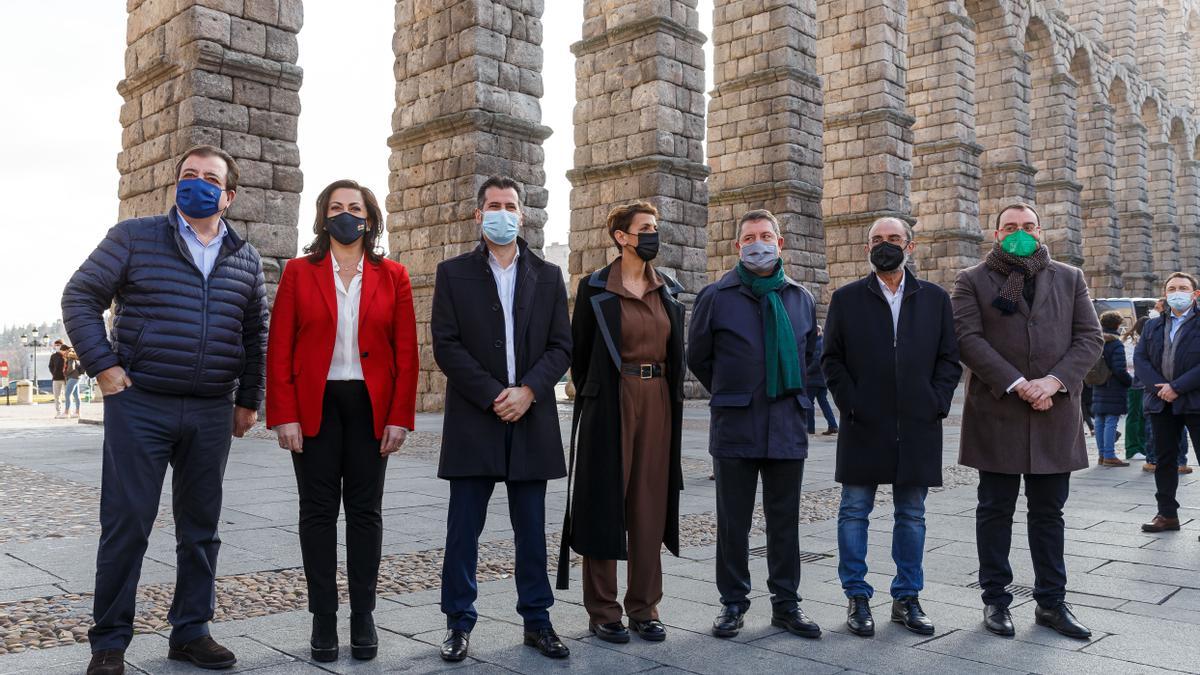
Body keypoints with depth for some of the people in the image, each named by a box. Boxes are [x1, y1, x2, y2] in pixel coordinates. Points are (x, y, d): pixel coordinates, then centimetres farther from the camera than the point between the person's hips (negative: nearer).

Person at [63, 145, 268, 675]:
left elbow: (255, 334, 16)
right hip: (139, 406, -3)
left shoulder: (246, 260, 11)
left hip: (212, 414, 3)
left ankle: (191, 631, 23)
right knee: (125, 525, 0)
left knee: (201, 527, 10)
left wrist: (249, 399, 12)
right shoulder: (134, 237, 1)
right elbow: (80, 297, 1)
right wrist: (103, 365, -8)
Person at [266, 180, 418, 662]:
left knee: (365, 510, 7)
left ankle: (363, 617, 16)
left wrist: (400, 417, -6)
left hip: (370, 407, 1)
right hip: (315, 406, 0)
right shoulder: (298, 273, 3)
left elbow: (406, 352, 1)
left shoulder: (393, 276, 4)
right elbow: (279, 350, -1)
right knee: (318, 510, 4)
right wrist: (283, 416, -8)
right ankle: (323, 618, 14)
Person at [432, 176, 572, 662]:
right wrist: (493, 397, -12)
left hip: (532, 419, 2)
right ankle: (459, 623, 16)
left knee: (531, 530, 9)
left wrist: (526, 391, -11)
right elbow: (446, 346, -4)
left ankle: (537, 620, 20)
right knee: (463, 529, 4)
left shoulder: (548, 276, 10)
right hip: (473, 419, -2)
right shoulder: (453, 273, 4)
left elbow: (561, 347, 5)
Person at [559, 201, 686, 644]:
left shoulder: (668, 290, 11)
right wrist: (592, 397, 7)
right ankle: (602, 611, 11)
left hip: (658, 402, 5)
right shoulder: (595, 288, -3)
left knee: (651, 504, 7)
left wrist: (670, 399, 11)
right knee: (606, 502, 1)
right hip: (612, 403, -4)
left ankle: (644, 607, 17)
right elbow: (579, 351, 2)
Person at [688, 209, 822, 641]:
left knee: (785, 521, 9)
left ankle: (786, 604, 21)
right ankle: (733, 603, 18)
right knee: (733, 522, 6)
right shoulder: (716, 296, -1)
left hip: (788, 426, 2)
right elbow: (698, 357, 9)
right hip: (735, 427, -2)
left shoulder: (801, 298, 8)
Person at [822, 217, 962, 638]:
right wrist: (850, 404, -7)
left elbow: (950, 359, 8)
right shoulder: (846, 299, 5)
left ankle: (907, 598, 22)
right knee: (855, 512, 3)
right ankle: (857, 598, 14)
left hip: (918, 428, 2)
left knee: (911, 516, 10)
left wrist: (937, 403, -4)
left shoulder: (935, 299, 9)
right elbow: (832, 360, 3)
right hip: (864, 427, -1)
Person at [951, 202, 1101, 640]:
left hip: (1055, 413, 3)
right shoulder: (972, 281, 4)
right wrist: (1017, 385, -16)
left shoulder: (1069, 278, 13)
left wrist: (1054, 381, -11)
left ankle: (1051, 601, 20)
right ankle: (995, 600, 15)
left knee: (1049, 512, 10)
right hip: (996, 413, -2)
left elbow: (1090, 337, 5)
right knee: (995, 511, 5)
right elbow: (968, 338, -8)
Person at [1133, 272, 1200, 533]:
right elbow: (1140, 358, 5)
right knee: (1164, 460, 9)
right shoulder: (1153, 326, 14)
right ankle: (1167, 514, 18)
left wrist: (1177, 387, -15)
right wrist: (1159, 387, -10)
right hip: (1161, 403, 5)